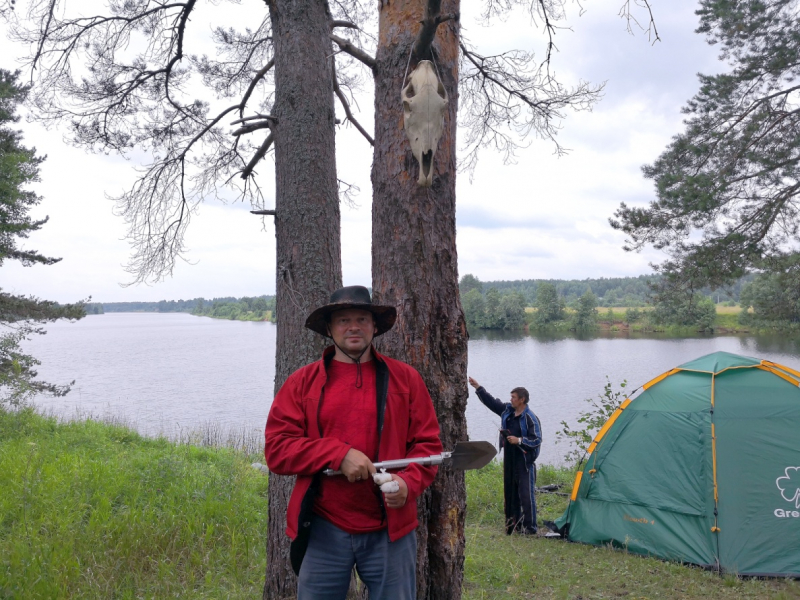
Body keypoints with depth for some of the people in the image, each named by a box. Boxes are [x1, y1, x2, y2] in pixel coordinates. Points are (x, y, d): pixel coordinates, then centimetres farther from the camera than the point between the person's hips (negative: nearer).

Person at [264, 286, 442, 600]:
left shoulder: (405, 378, 4)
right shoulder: (302, 382, 3)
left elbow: (427, 443, 4)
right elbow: (276, 449, -4)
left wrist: (409, 482, -16)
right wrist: (338, 454, -16)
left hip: (390, 531, 0)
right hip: (323, 531, 0)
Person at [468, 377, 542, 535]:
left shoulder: (531, 418, -13)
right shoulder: (507, 410, 8)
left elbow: (537, 440, -14)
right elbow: (491, 401, 16)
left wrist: (519, 440, -22)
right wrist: (478, 387, 12)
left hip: (524, 461, -8)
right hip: (509, 460, 8)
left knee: (526, 494, -6)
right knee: (510, 493, 14)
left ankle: (529, 527, 2)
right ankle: (513, 522, 25)